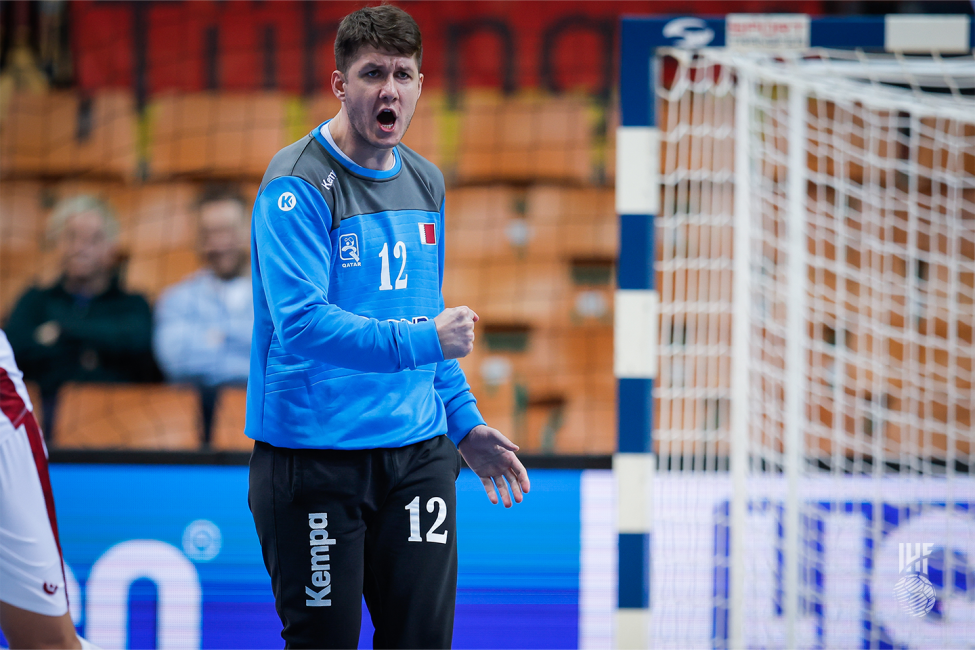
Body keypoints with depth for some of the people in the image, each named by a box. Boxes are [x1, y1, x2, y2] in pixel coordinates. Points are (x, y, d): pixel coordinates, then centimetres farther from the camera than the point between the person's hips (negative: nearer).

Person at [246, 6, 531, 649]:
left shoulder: (426, 182, 12)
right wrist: (425, 340, -26)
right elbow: (302, 322, -23)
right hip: (314, 458, -6)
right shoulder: (299, 185, -11)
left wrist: (464, 423, 18)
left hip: (418, 451, 6)